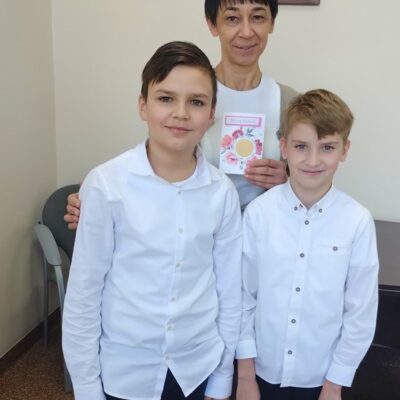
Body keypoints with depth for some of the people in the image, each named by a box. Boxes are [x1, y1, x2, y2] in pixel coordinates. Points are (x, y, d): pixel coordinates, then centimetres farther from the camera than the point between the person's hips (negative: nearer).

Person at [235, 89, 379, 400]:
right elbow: (242, 295, -7)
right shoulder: (259, 212, -15)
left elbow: (361, 312, -7)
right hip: (262, 369, 0)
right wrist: (245, 374, -1)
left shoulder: (358, 222, -15)